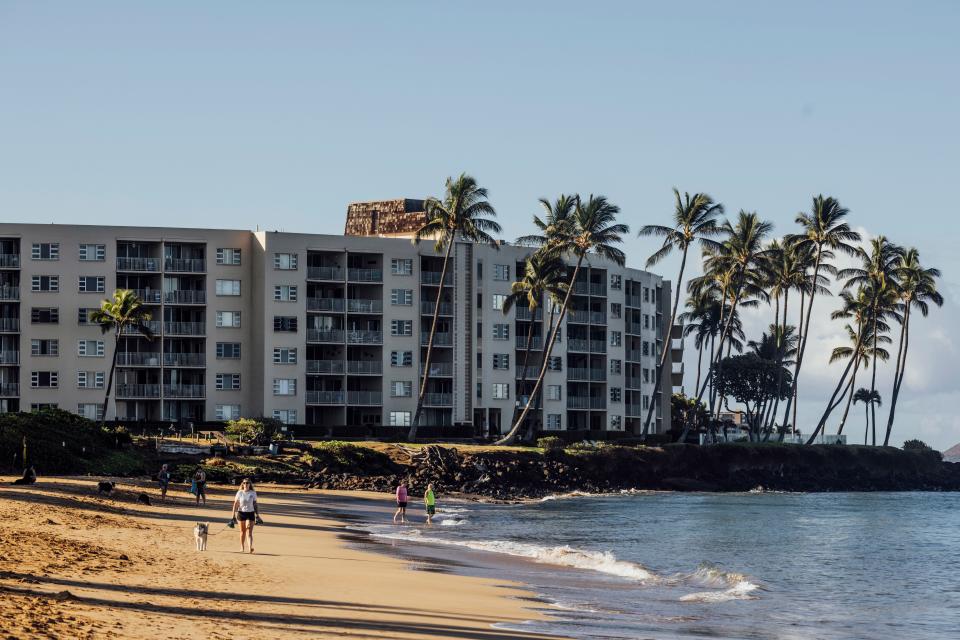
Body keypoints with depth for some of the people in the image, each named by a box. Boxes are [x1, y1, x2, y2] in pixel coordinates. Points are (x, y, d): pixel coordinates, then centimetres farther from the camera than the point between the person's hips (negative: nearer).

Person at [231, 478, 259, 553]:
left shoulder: (253, 493, 3)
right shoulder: (240, 493, 2)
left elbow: (255, 504, 9)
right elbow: (235, 504, 4)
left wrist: (257, 515, 8)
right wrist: (234, 514, -2)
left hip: (250, 513, -1)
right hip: (241, 513, 1)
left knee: (249, 531, -12)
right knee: (242, 531, 9)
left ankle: (250, 547, -23)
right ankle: (242, 547, 21)